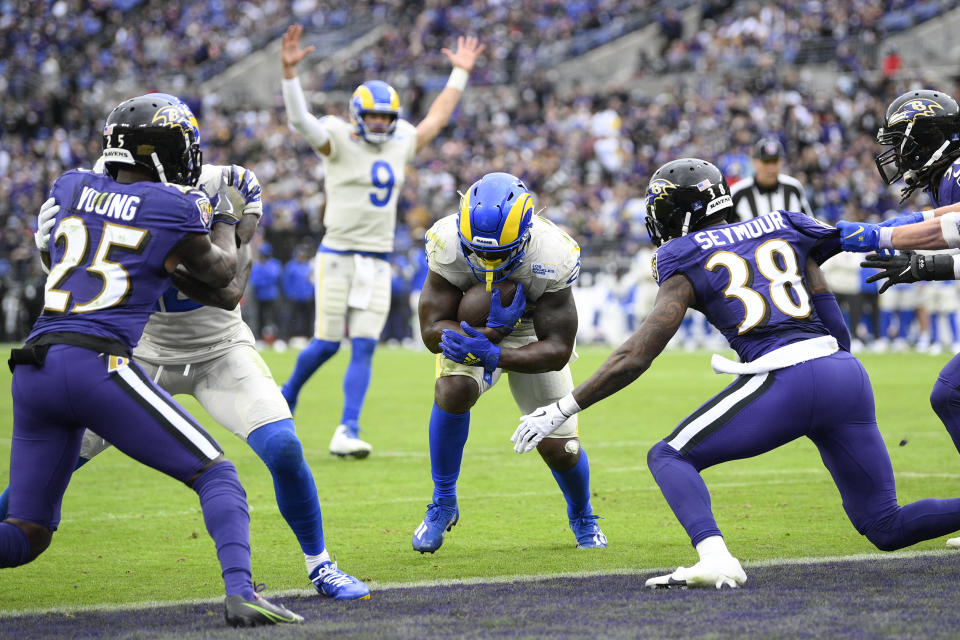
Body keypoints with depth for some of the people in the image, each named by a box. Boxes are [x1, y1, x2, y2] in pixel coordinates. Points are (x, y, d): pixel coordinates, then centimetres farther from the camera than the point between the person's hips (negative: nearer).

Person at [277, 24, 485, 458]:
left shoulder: (399, 146, 12)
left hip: (378, 263, 4)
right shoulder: (338, 141, -4)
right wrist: (290, 70, -32)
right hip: (338, 255, -4)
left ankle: (347, 432, -6)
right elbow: (300, 119, -19)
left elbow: (435, 119, 27)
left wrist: (460, 73, 31)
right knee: (327, 344, -2)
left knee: (364, 347, -5)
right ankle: (290, 392, 28)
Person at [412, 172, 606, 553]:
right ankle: (443, 503, -11)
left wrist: (492, 355, -48)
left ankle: (582, 519, 34)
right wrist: (492, 329, -44)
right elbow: (433, 331, -28)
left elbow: (557, 351, -32)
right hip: (473, 327, 0)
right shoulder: (448, 245, -34)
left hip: (532, 333, 0)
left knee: (558, 447, -1)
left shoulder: (552, 257, -36)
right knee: (453, 389, -33)